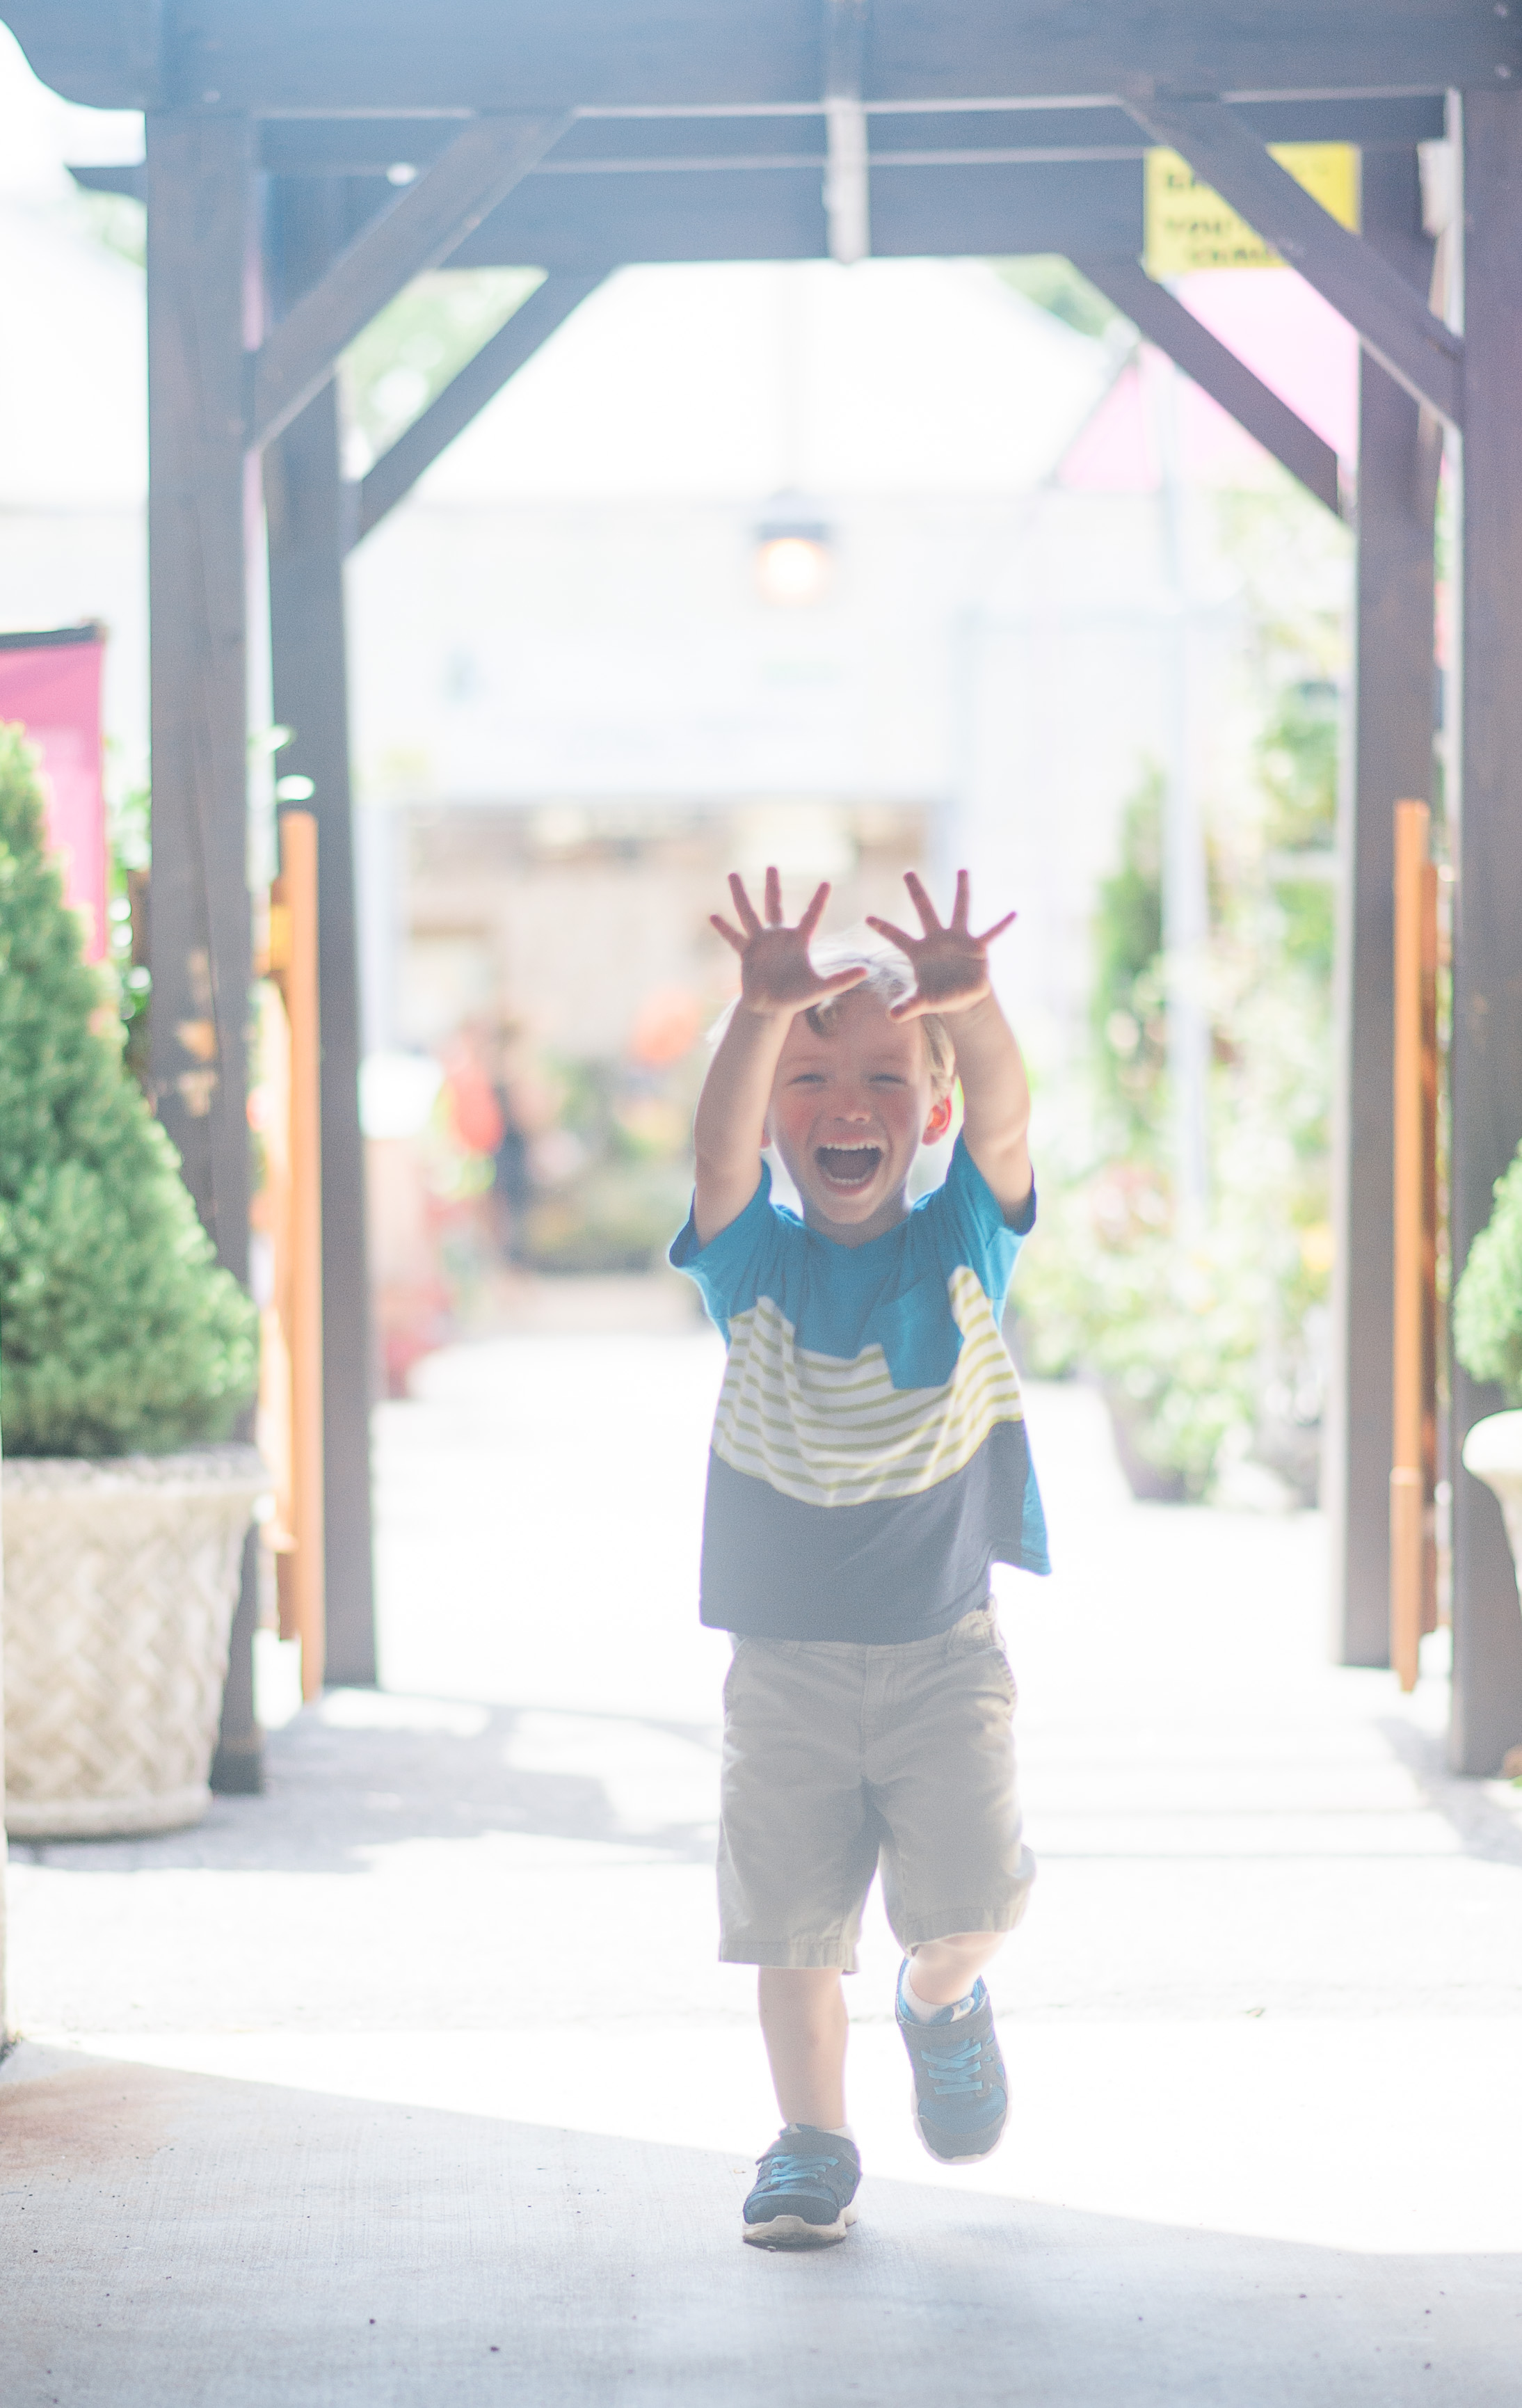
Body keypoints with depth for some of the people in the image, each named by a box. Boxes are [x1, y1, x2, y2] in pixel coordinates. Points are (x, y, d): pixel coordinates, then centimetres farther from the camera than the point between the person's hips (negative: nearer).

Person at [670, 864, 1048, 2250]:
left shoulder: (964, 1242, -2)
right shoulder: (754, 1260, -4)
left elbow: (1004, 1116, -22)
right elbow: (722, 1143, -25)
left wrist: (968, 1008, -44)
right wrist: (764, 1017, -45)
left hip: (944, 1647, 0)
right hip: (786, 1657, 0)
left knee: (968, 1899, -11)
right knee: (793, 1918, 5)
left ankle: (942, 2003, 23)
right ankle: (814, 2140, 24)